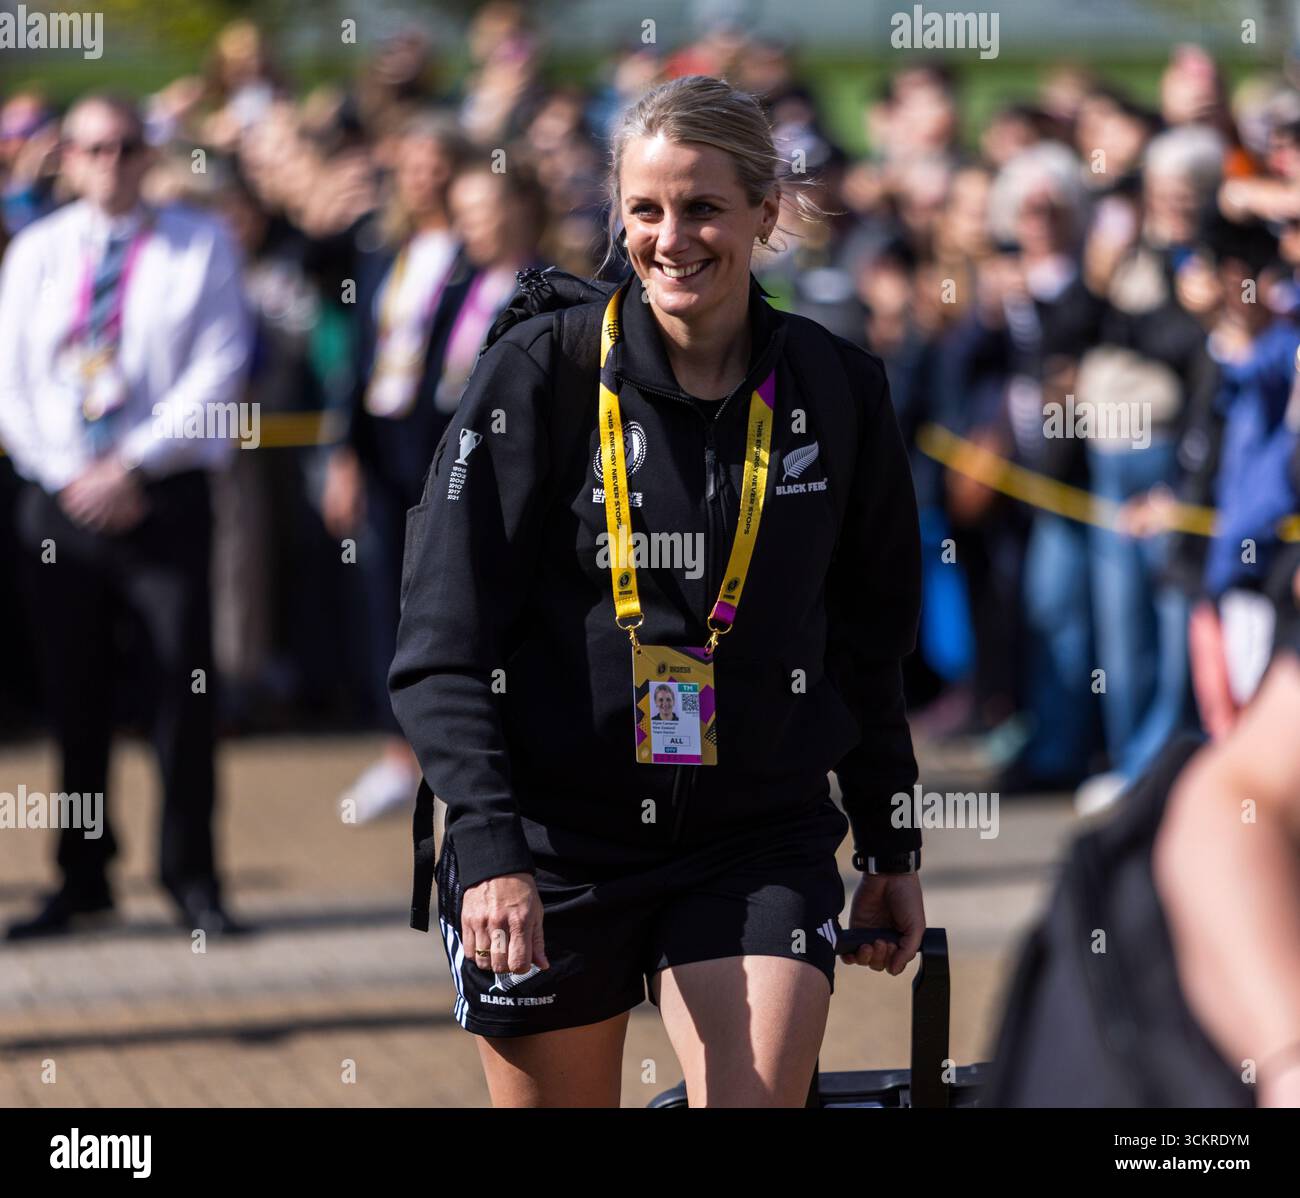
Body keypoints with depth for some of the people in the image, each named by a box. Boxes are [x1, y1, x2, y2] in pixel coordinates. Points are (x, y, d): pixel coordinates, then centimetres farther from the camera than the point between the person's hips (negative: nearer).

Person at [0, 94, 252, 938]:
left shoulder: (200, 246, 3)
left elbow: (219, 369, -5)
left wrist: (131, 465, -13)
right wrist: (73, 476, -6)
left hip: (164, 495, -2)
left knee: (185, 684, -5)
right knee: (73, 693, 5)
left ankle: (192, 877, 4)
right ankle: (83, 880, 14)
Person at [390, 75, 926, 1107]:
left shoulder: (837, 391, 3)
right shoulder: (541, 375, -6)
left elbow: (869, 644, 16)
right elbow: (442, 651, -9)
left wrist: (892, 849, 17)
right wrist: (489, 848, -20)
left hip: (760, 839, 1)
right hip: (555, 838, -1)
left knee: (761, 1095, -16)